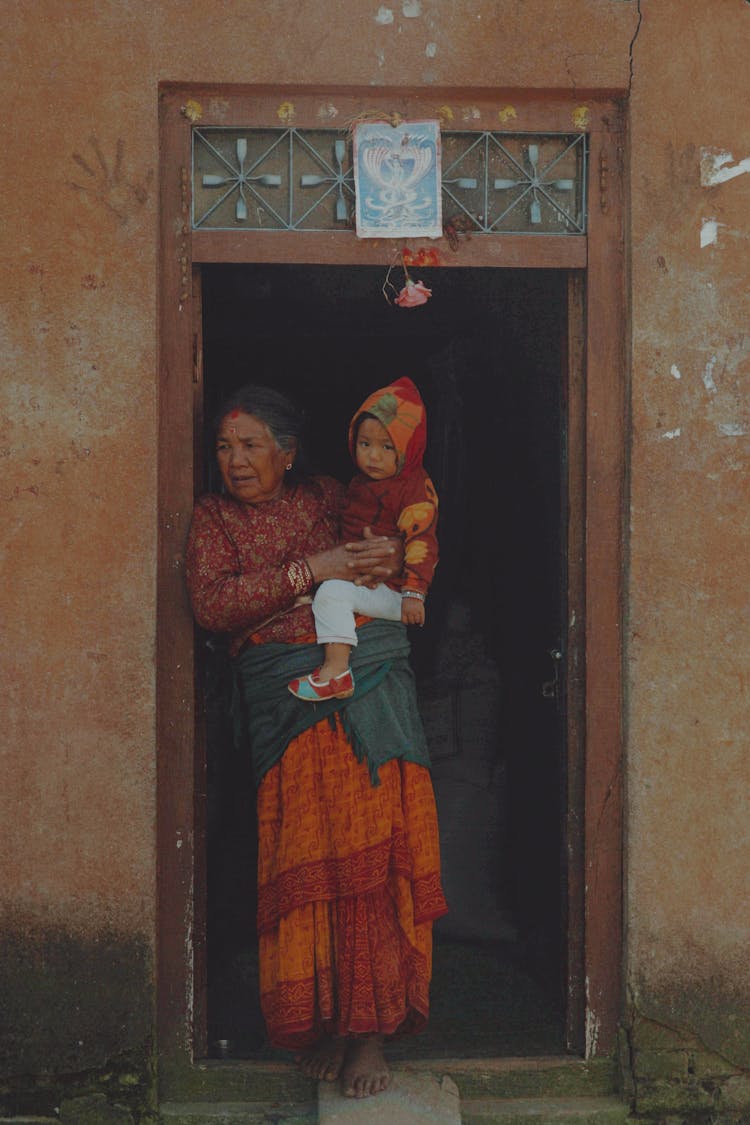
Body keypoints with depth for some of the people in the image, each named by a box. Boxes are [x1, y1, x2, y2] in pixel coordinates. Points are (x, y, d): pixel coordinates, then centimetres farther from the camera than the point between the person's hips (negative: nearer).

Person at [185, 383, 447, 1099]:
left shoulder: (327, 499, 16)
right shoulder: (212, 517, 12)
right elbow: (212, 604, -4)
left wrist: (388, 557, -1)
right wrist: (308, 572, -11)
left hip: (369, 677, 1)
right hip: (285, 693, 0)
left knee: (372, 846, -10)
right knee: (304, 853, -8)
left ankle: (371, 1025, -5)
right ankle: (318, 1020, 4)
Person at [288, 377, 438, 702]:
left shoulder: (416, 489, -16)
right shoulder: (362, 480, 12)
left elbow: (421, 542, -25)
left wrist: (414, 592, -34)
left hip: (390, 590, -10)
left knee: (333, 592, -29)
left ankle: (336, 672, -33)